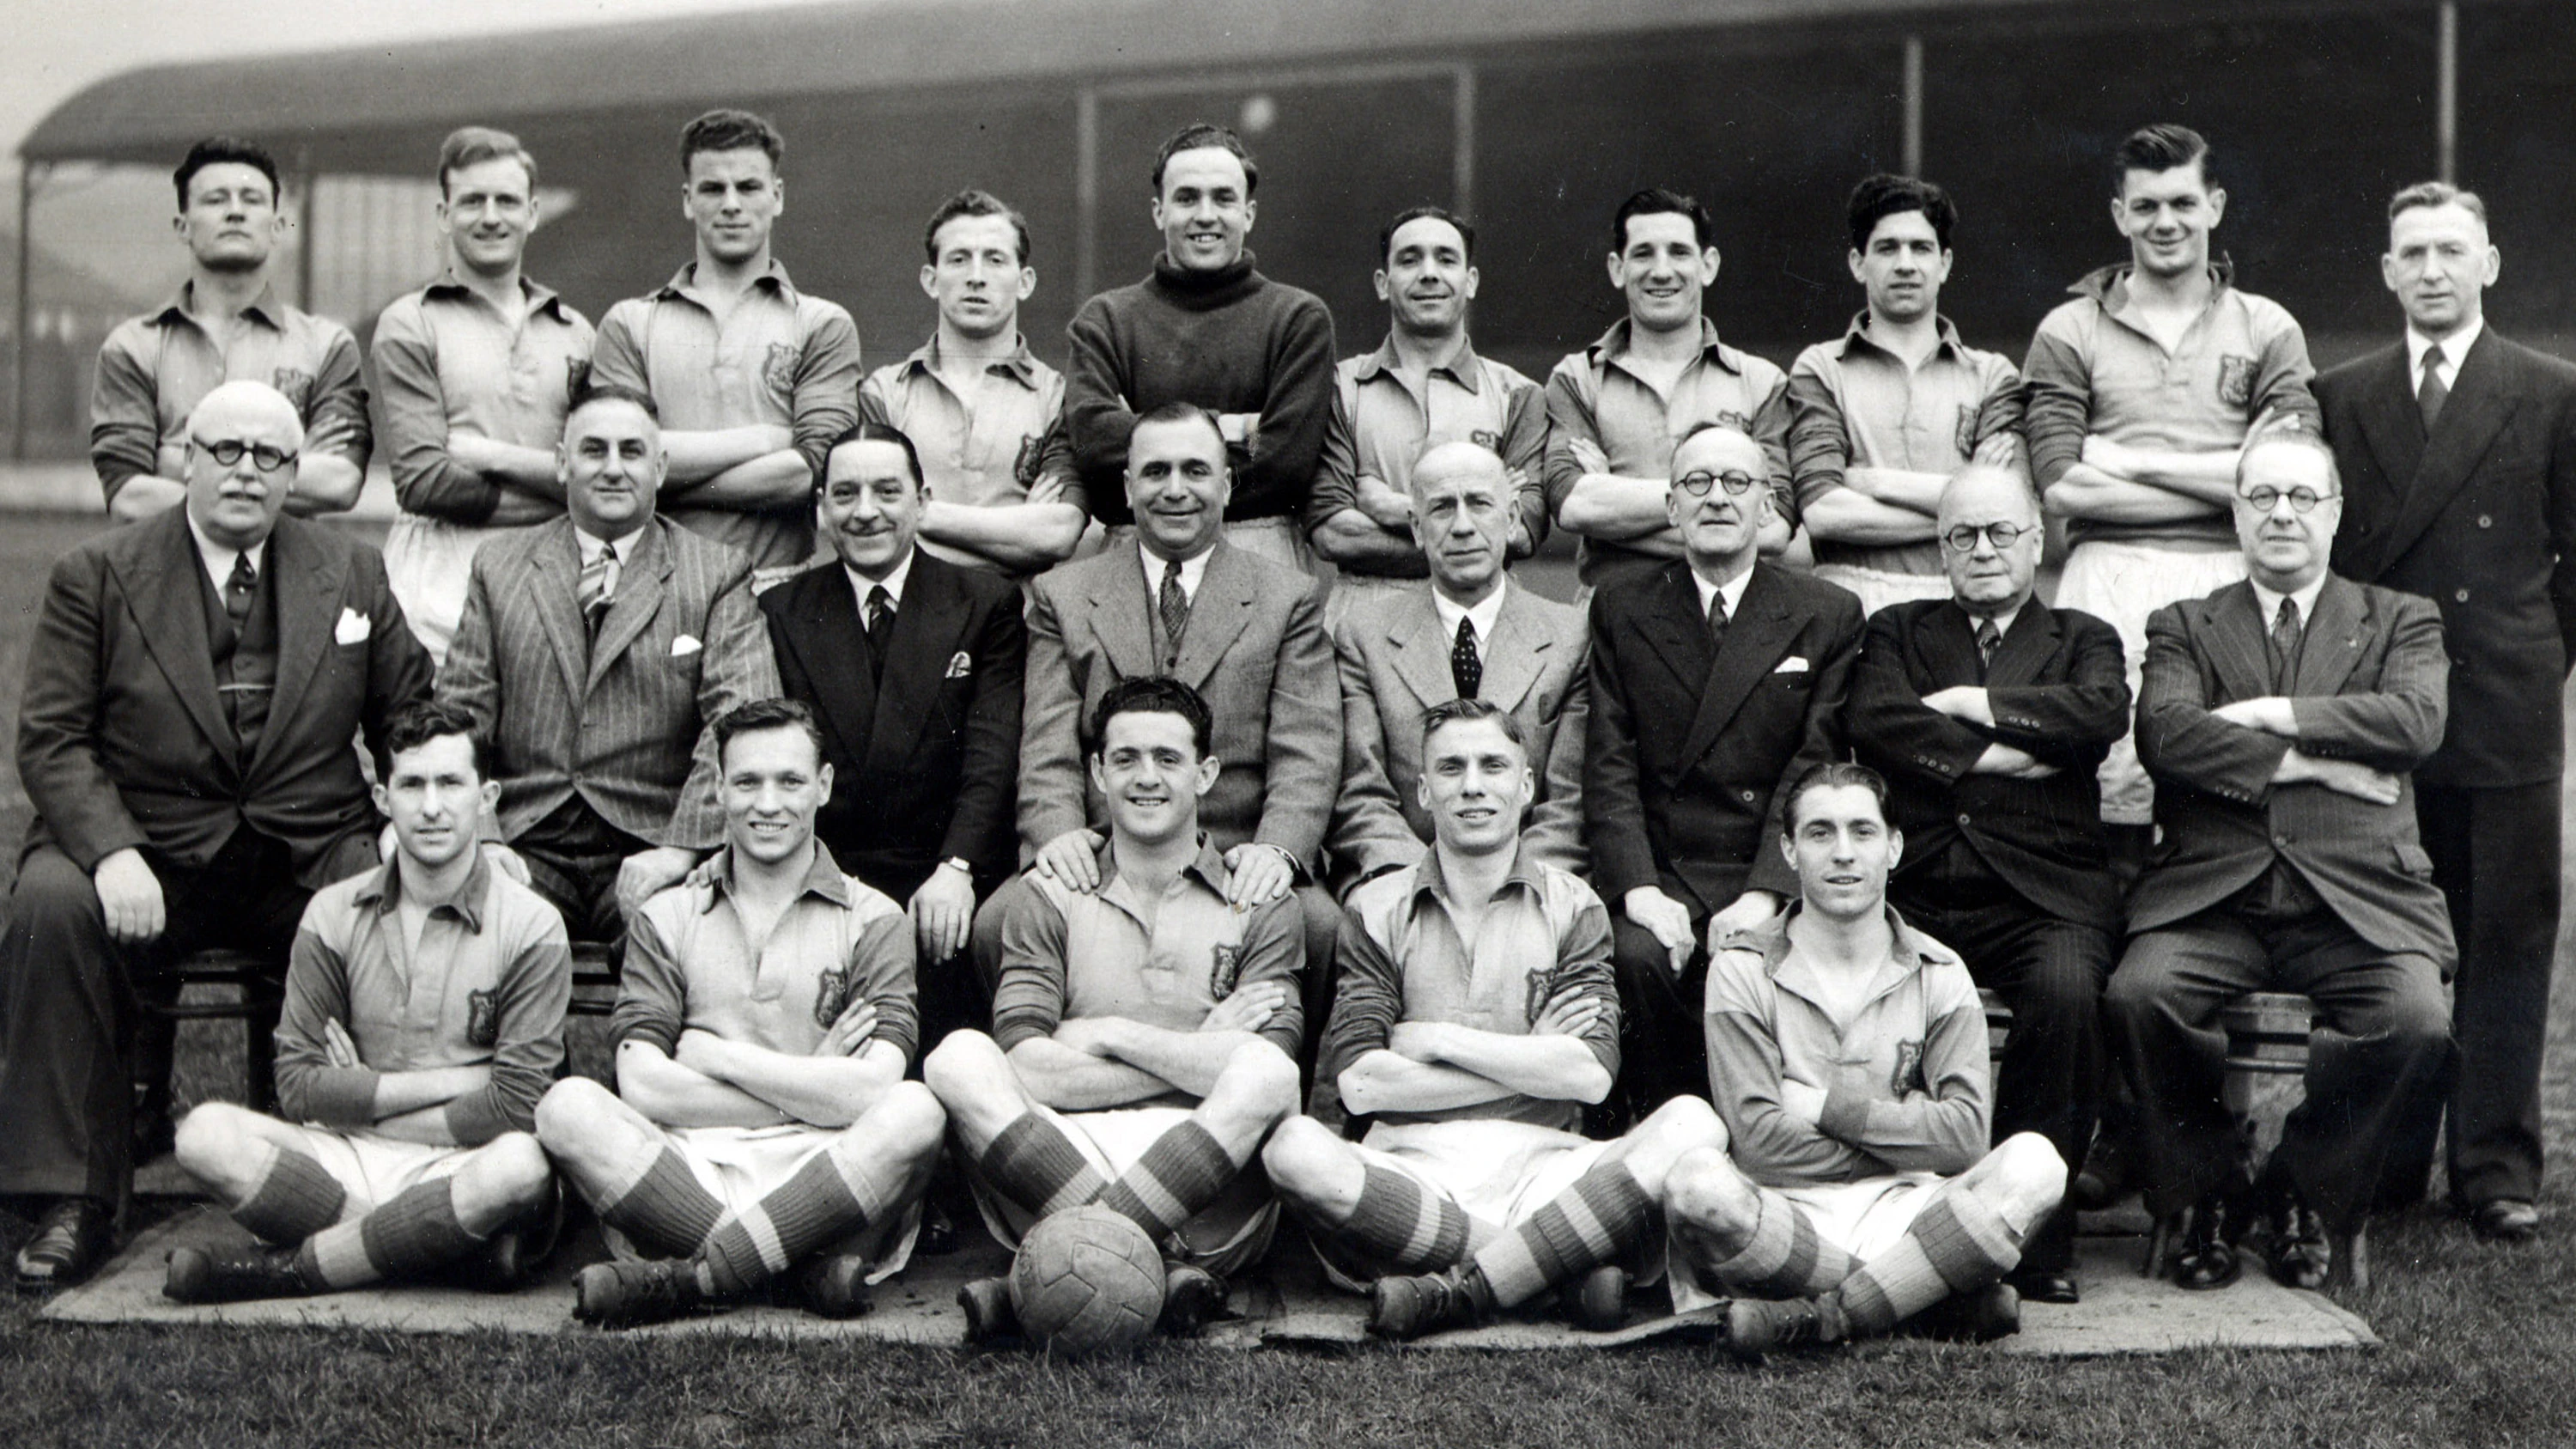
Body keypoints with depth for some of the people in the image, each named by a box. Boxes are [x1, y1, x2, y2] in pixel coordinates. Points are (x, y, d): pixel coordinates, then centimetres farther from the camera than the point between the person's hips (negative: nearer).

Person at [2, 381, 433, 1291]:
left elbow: (417, 725, 14)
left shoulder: (352, 576, 11)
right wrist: (111, 851, -19)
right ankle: (74, 1197, -20)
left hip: (308, 858, 1)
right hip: (148, 853, -1)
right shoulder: (96, 576, 5)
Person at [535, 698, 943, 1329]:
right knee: (567, 1105, -25)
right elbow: (642, 1087, -2)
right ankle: (807, 1268, -30)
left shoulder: (873, 921, 10)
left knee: (916, 1112, -30)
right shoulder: (666, 920, 14)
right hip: (687, 1170, 1)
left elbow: (871, 1093, -6)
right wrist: (809, 1090, -3)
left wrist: (719, 1057, -1)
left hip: (822, 1176, -1)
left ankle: (682, 1281, -31)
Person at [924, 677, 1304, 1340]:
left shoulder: (1259, 906, 12)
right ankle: (1161, 1271, -34)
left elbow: (1266, 1072, -6)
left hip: (1208, 1189, -1)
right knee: (959, 1055, -23)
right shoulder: (1048, 900, 15)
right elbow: (1028, 1071, -3)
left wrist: (1112, 1036, -2)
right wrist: (1198, 1058, -2)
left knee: (1266, 1072, -30)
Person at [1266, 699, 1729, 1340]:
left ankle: (1453, 1295, -29)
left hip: (1540, 1166, 1)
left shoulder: (1572, 907, 14)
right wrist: (1533, 1065, -2)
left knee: (1693, 1124, -26)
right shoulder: (1377, 910, 12)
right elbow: (1358, 1082, -3)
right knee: (1295, 1147, -32)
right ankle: (1569, 1262, -25)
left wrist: (1438, 1040, -1)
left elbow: (1591, 1073, -1)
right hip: (1412, 1170, -1)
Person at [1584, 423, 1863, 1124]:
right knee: (1639, 956, -30)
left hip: (1777, 880, -1)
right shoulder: (1621, 610, 12)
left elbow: (1817, 770, 0)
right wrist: (1639, 888, -13)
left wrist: (1765, 895, -15)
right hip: (1661, 874, 1)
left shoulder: (1828, 615, 10)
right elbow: (1610, 766, 3)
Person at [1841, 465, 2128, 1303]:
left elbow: (2105, 712, -4)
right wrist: (1998, 755, -6)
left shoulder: (2082, 640, 20)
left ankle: (2035, 1228, -18)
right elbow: (1871, 723, 0)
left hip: (2043, 895, 0)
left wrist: (1968, 705, -1)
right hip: (1917, 891, 1)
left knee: (2066, 992, -33)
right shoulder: (1897, 632, 22)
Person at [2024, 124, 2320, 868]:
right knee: (2110, 792, -10)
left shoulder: (2269, 330, 14)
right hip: (2110, 577, -1)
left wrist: (2130, 460, -3)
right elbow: (2064, 487, -3)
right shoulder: (2068, 332, 10)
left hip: (2230, 581, 1)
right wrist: (2232, 480, -3)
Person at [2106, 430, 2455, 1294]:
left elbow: (2418, 721, -3)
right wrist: (2309, 763, -10)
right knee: (2138, 996, -28)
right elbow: (2163, 733, -4)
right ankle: (2202, 1197, -2)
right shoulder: (2183, 627, 17)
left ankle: (2309, 1195, 1)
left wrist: (2273, 716, -6)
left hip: (2358, 899, 0)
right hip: (2212, 897, 0)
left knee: (2416, 1022, -28)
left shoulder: (2399, 622, 19)